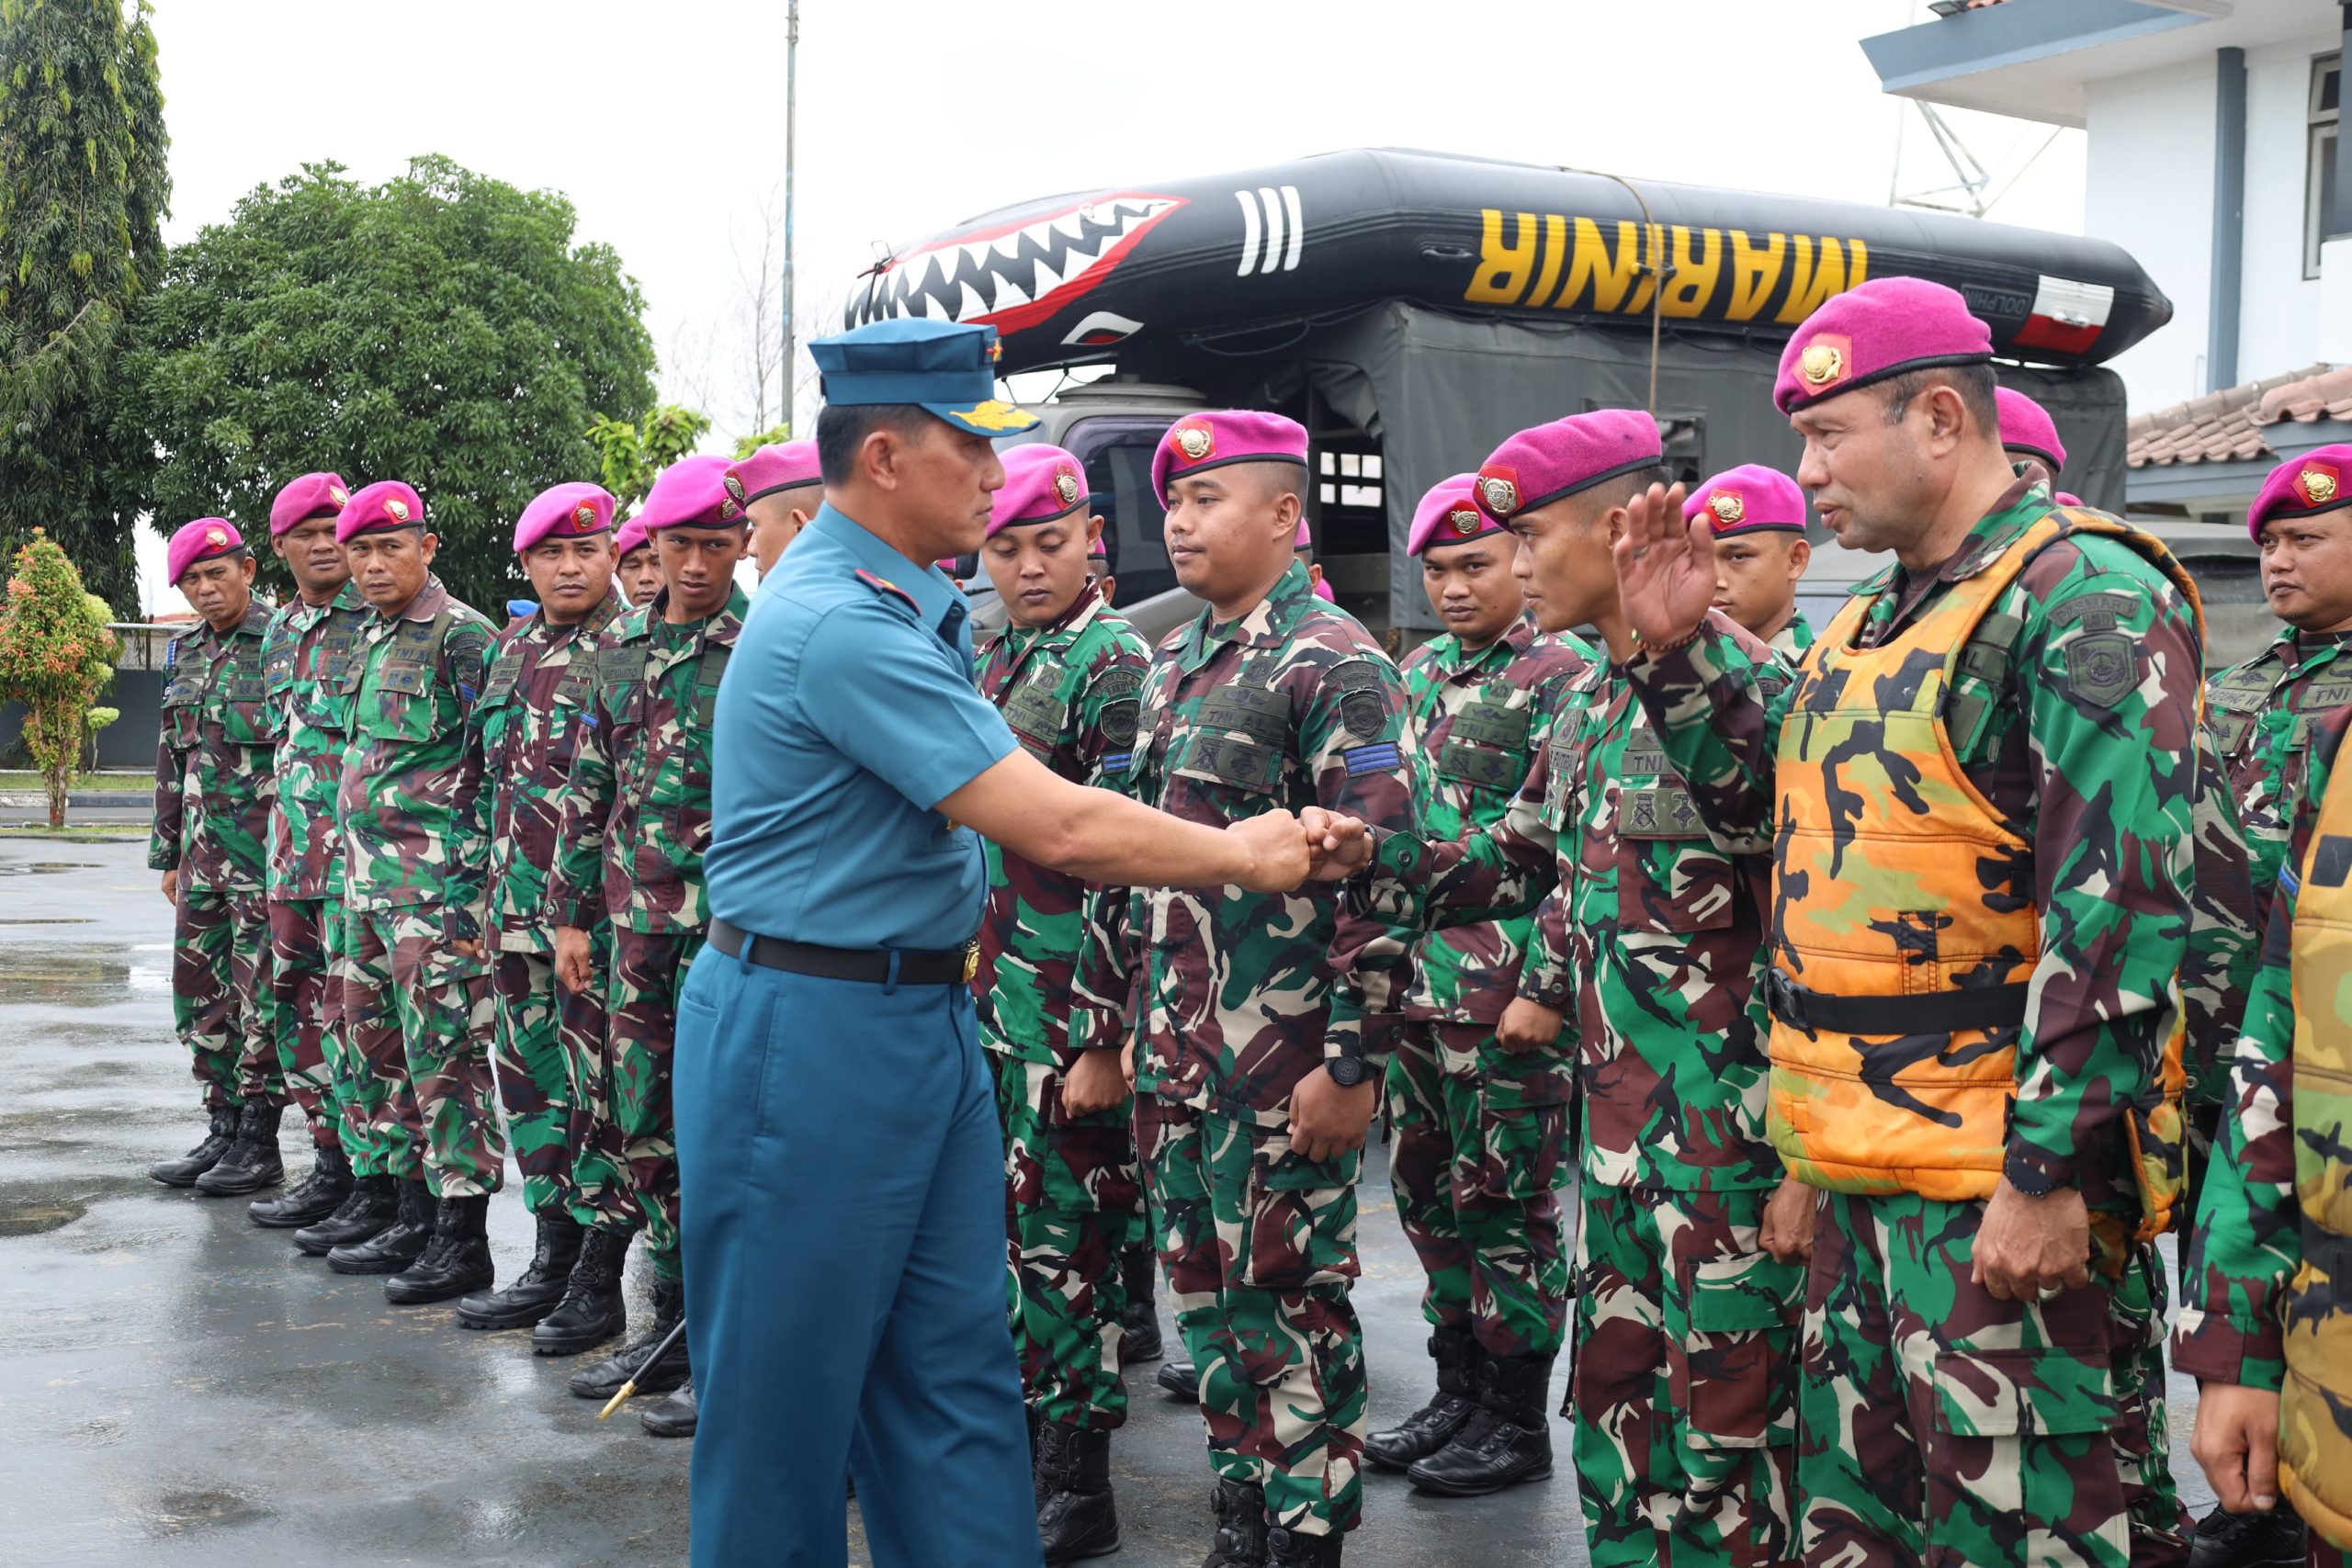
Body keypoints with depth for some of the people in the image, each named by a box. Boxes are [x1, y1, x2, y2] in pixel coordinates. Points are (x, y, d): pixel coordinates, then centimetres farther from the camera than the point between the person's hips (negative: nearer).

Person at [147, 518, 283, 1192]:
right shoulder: (185, 653, 14)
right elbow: (173, 759, 20)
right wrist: (169, 853, 17)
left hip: (267, 852, -7)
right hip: (204, 852, 7)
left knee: (261, 998, -2)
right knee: (201, 994, 10)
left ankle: (259, 1146, 7)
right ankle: (224, 1129, 21)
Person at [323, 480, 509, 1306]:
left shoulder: (461, 635, -11)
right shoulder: (372, 637, 16)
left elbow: (493, 764, -13)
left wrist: (473, 885, -16)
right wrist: (353, 864, 21)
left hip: (437, 881, -9)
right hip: (368, 878, 9)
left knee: (444, 1053, -6)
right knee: (383, 1046, 14)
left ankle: (461, 1243, 1)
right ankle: (415, 1220, 25)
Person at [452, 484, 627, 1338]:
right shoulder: (508, 651, 15)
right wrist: (491, 894, 18)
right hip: (518, 903, 7)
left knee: (593, 1084, -4)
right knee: (529, 1074, 12)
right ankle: (554, 1252, 22)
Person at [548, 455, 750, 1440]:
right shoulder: (623, 647, 12)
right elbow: (590, 788, 17)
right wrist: (573, 912, 15)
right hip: (640, 923, 7)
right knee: (647, 1128, 13)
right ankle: (675, 1326, 26)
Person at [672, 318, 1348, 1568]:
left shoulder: (906, 606, 9)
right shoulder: (841, 624, -22)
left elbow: (1021, 811, 11)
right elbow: (1059, 830, -23)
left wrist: (1224, 851, 4)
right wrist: (1239, 857, -9)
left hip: (925, 1016, 9)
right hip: (811, 1030, -9)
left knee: (955, 1361, 12)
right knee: (787, 1376, 6)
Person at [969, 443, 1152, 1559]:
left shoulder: (1116, 664, -12)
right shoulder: (990, 662, 13)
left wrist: (1105, 1040, -19)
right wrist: (956, 982, 18)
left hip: (1070, 1015, -8)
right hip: (986, 1003, 8)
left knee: (1069, 1236, 1)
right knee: (1009, 1225, 15)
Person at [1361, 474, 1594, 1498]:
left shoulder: (1561, 676, -8)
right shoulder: (1419, 672, 15)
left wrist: (1543, 988, -19)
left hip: (1506, 989, -7)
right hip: (1417, 981, 7)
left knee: (1504, 1203, 1)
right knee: (1428, 1192, 14)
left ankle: (1519, 1424, 13)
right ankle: (1457, 1390, 28)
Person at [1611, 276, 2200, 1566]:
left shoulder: (2084, 597, -13)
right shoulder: (1878, 615, 16)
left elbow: (2121, 902, -20)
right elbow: (1760, 798, 26)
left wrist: (2053, 1167, -23)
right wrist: (1678, 648, 11)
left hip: (2007, 1182, -9)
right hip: (1866, 1169, 9)